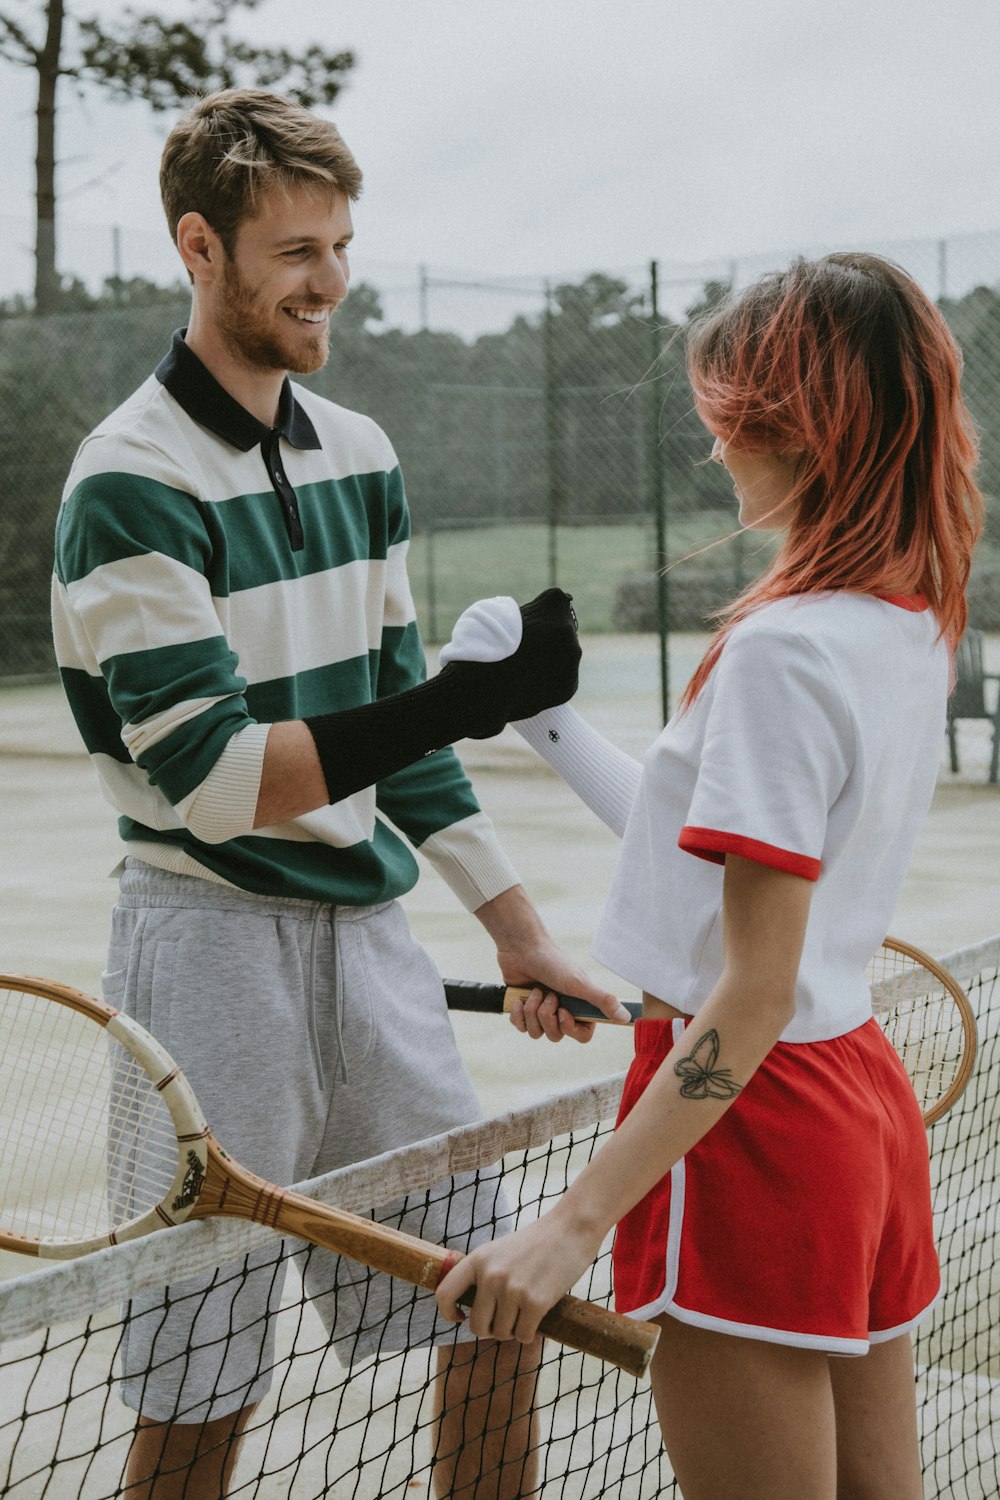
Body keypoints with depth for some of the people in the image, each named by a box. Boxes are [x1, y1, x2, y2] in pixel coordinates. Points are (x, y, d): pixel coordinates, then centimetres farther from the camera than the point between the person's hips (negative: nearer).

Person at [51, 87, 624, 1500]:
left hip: (370, 931, 7)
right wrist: (470, 696, -26)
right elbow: (211, 779, -19)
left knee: (498, 1321, 8)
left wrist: (518, 930, 14)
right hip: (214, 946, -7)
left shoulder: (361, 458, 11)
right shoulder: (132, 486, -13)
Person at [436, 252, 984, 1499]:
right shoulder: (913, 627, 6)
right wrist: (552, 727, 24)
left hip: (753, 1116, -9)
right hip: (862, 1092, 9)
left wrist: (579, 1219, -23)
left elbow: (754, 1000, -22)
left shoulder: (784, 649, -20)